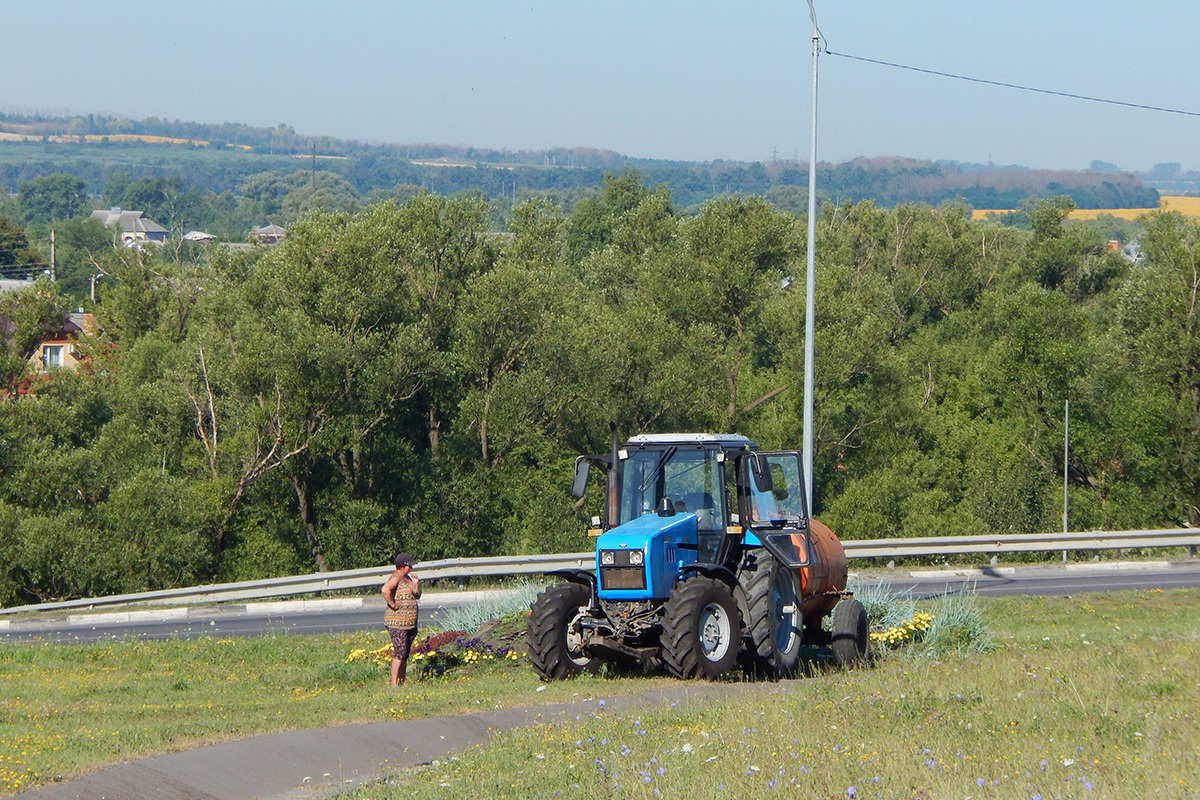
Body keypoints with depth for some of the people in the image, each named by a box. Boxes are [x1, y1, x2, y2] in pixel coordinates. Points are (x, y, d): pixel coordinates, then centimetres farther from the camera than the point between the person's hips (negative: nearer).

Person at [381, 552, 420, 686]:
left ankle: (401, 682, 16)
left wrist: (416, 584, 3)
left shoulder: (407, 578, 16)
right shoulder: (395, 578, -13)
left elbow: (417, 596, 20)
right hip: (397, 623, -9)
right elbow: (385, 589, -32)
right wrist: (392, 604, -24)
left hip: (409, 623, 9)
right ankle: (393, 684, -12)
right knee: (399, 653, -13)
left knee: (405, 654, 11)